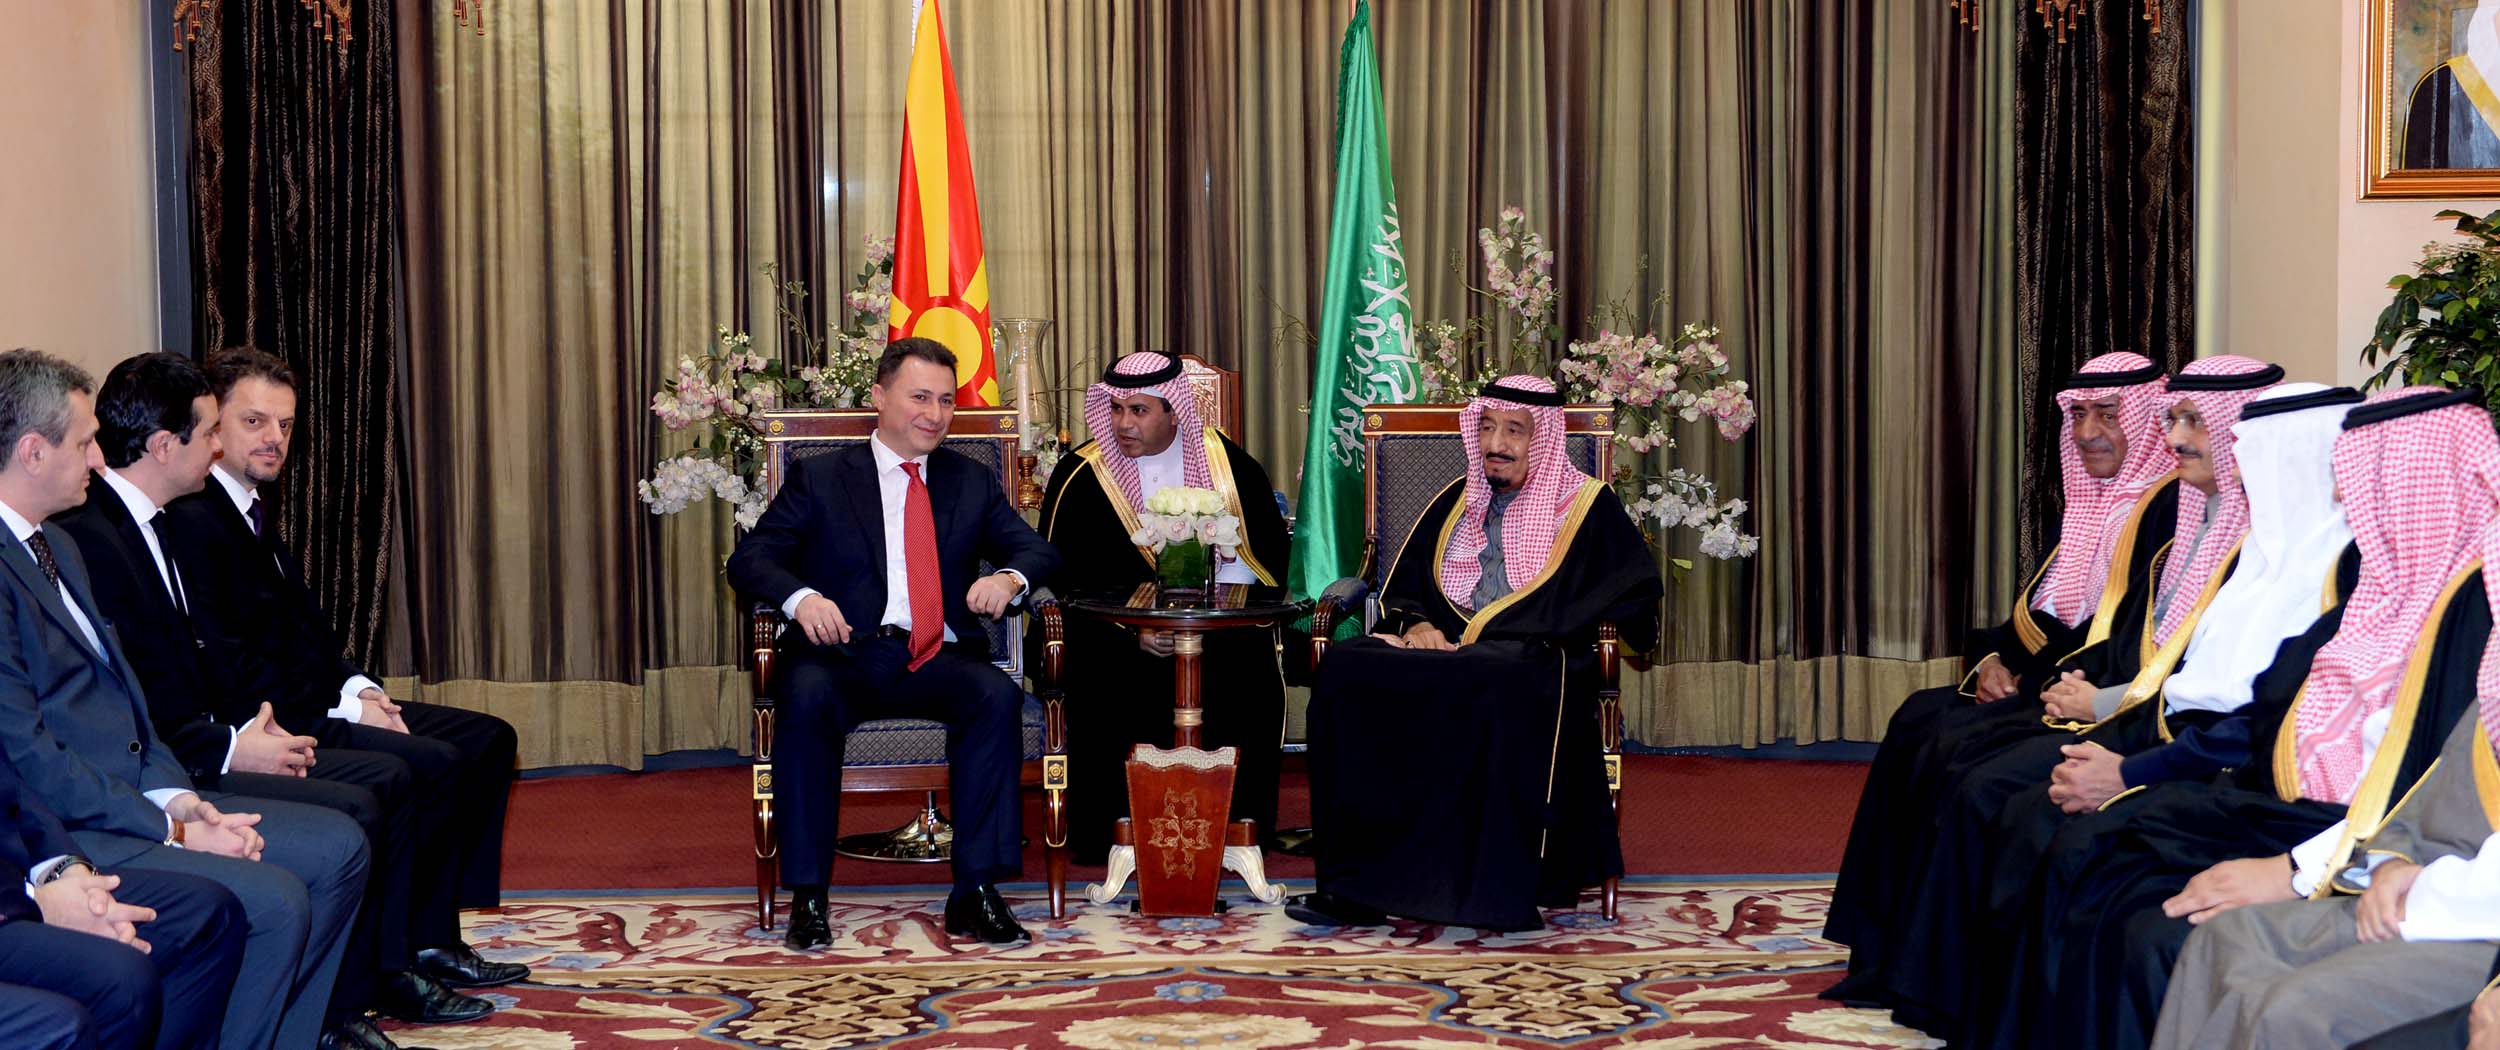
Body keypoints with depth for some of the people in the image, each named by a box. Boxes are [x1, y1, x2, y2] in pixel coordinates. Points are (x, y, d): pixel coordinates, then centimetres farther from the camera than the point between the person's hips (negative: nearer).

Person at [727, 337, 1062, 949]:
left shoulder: (972, 483, 19)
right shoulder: (819, 479, 12)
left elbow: (1039, 552, 12)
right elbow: (748, 559, 2)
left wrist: (1009, 578, -14)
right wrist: (802, 596, -21)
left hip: (939, 662, 2)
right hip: (845, 655, -2)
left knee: (997, 694, -30)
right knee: (807, 695, -35)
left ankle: (975, 893, -27)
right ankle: (807, 895, -27)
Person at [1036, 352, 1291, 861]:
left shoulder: (1227, 463, 4)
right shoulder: (1080, 475, 0)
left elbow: (1270, 552, 4)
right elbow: (1061, 578, -3)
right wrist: (1132, 629, -19)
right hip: (1111, 628, -1)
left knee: (1249, 677, -27)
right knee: (1108, 686, -30)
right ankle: (1110, 834, -14)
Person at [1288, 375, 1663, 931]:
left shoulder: (1587, 505, 10)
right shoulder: (1457, 501, 24)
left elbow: (1636, 588, -1)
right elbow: (1404, 583, 23)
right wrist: (1418, 624, -2)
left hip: (1536, 657, -4)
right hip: (1443, 646, 4)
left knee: (1502, 691, -42)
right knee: (1347, 669, -26)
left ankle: (1499, 890, -35)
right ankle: (1357, 884, -29)